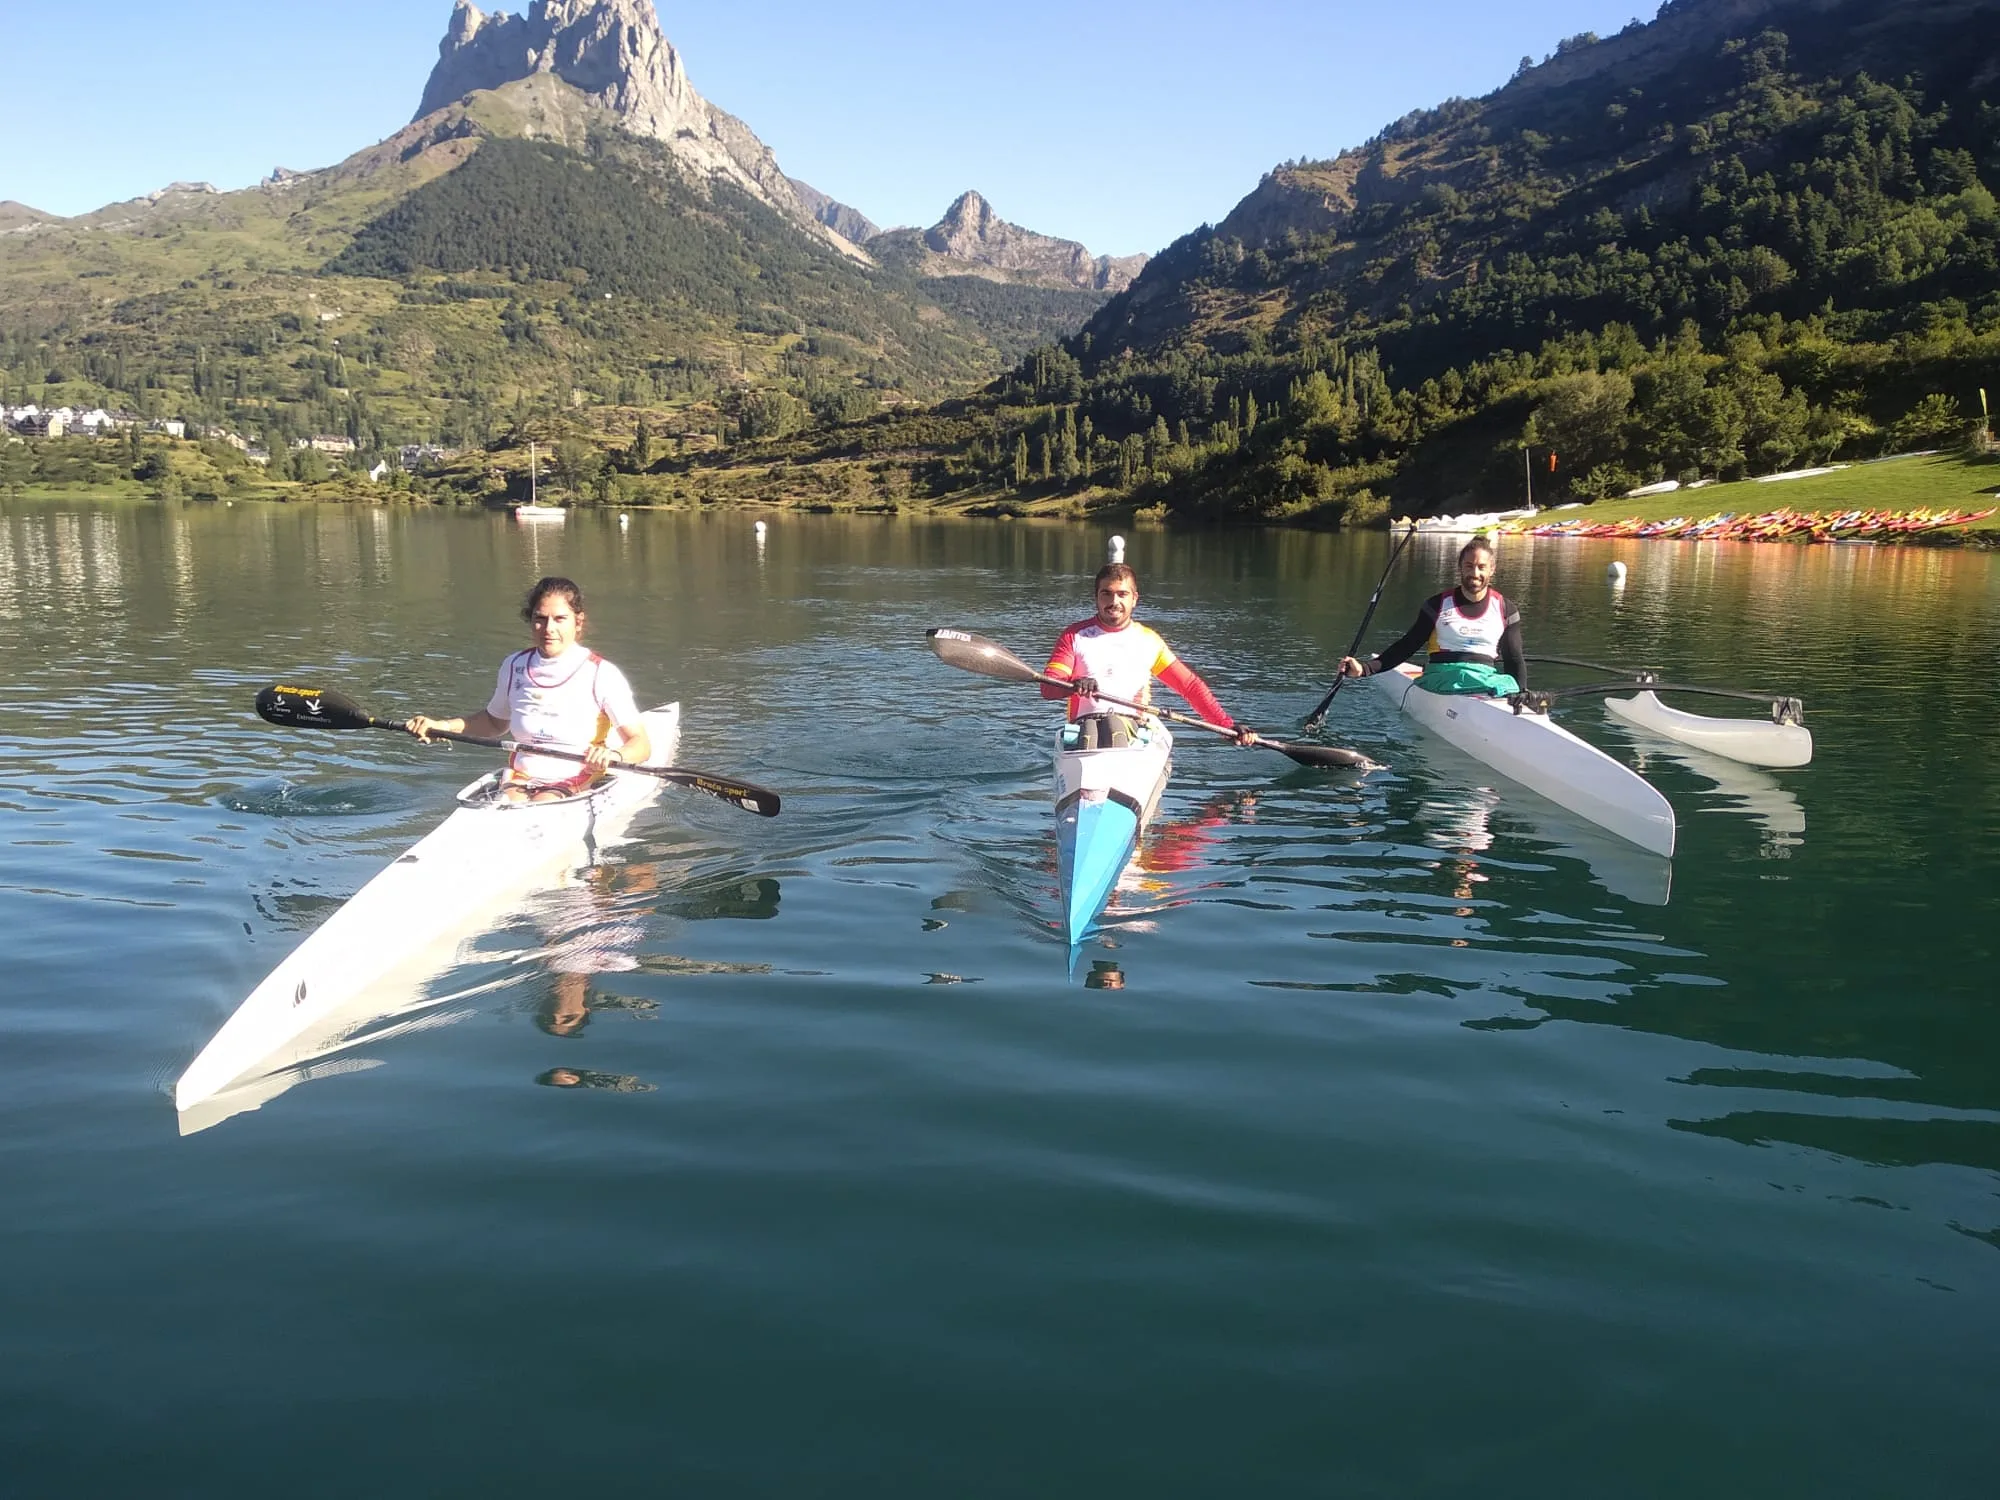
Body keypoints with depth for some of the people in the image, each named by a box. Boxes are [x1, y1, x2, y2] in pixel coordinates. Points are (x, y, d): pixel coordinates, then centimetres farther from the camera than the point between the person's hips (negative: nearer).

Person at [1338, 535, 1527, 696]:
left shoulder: (1505, 610, 12)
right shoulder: (1438, 605, 8)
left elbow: (1515, 661, 17)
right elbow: (1406, 647, 8)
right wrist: (1364, 668, -6)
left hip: (1488, 677, 2)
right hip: (1441, 678, -2)